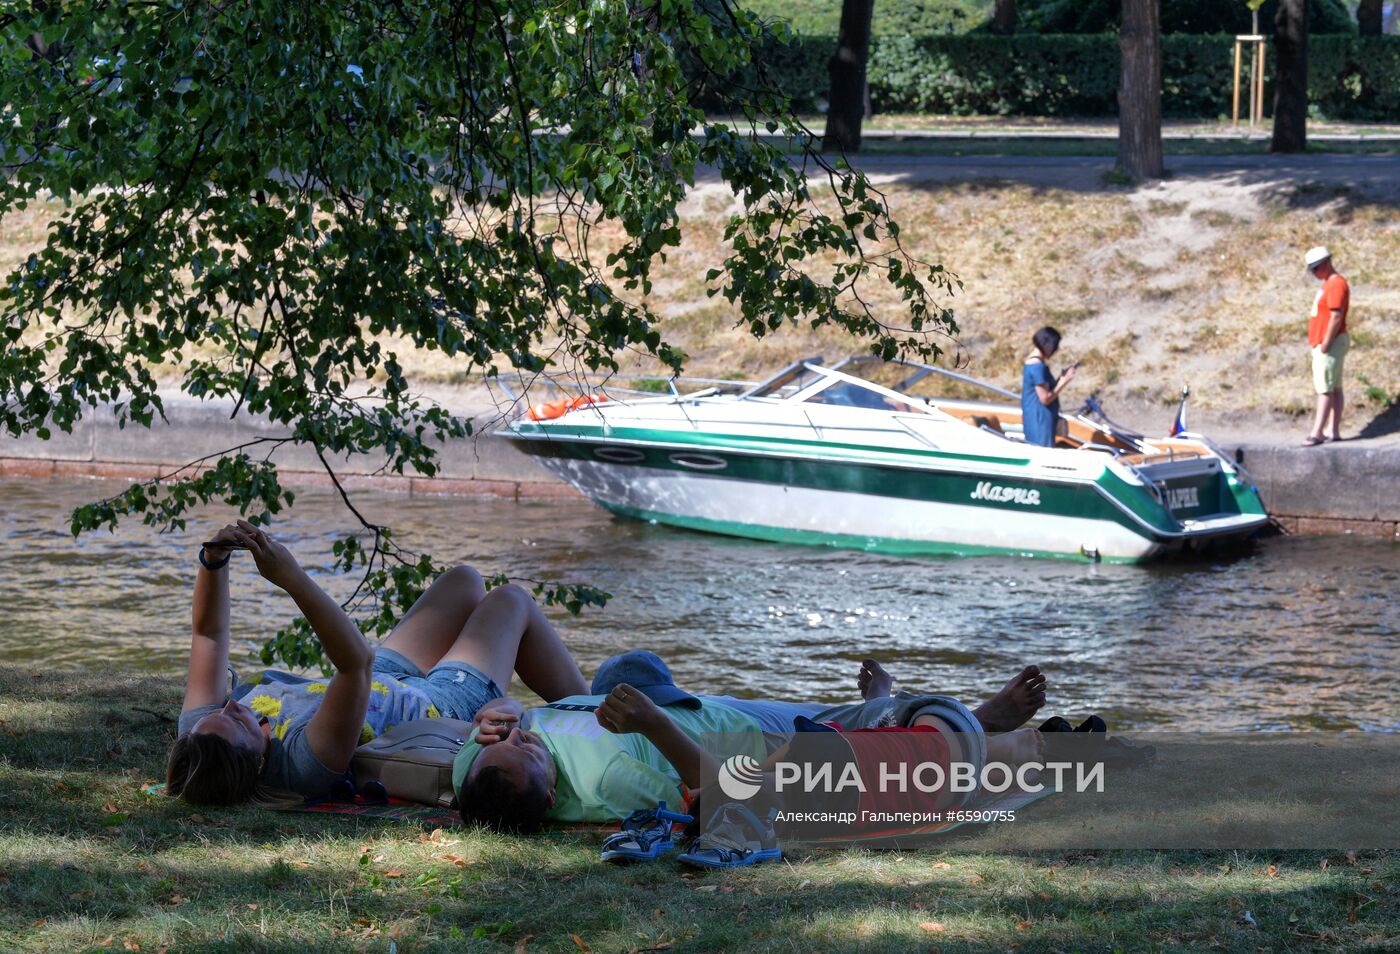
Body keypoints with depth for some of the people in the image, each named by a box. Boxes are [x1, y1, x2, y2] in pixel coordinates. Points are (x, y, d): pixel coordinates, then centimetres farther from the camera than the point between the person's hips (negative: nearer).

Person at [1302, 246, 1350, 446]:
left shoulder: (1336, 284, -16)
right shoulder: (1328, 283, 17)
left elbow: (1336, 317, -21)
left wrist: (1325, 344, -21)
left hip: (1331, 344, -10)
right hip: (1324, 344, 10)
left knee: (1325, 388, -11)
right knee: (1334, 388, 9)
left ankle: (1317, 432, -14)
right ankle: (1333, 430, 11)